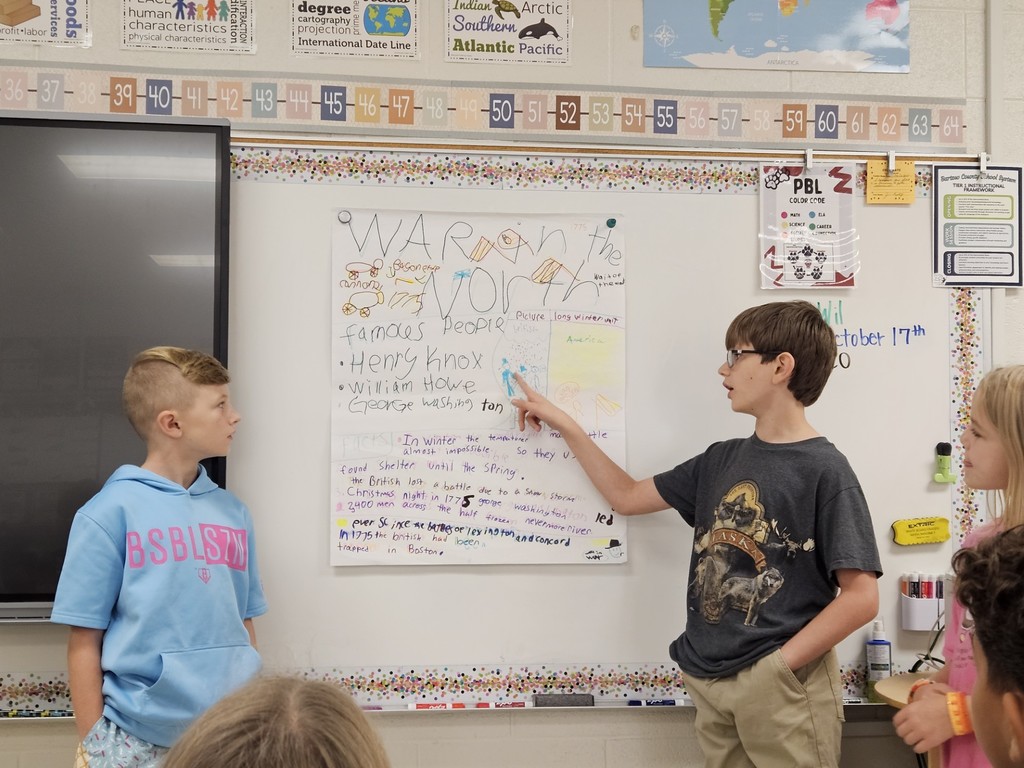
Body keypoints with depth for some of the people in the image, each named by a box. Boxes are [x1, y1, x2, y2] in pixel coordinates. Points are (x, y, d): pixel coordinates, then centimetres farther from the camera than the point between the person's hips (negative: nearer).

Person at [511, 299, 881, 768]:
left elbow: (861, 597, -14)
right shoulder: (721, 459, 8)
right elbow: (627, 496, 16)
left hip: (781, 688, -6)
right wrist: (562, 422, 15)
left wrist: (776, 666, -15)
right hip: (711, 683, 6)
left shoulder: (824, 471, -11)